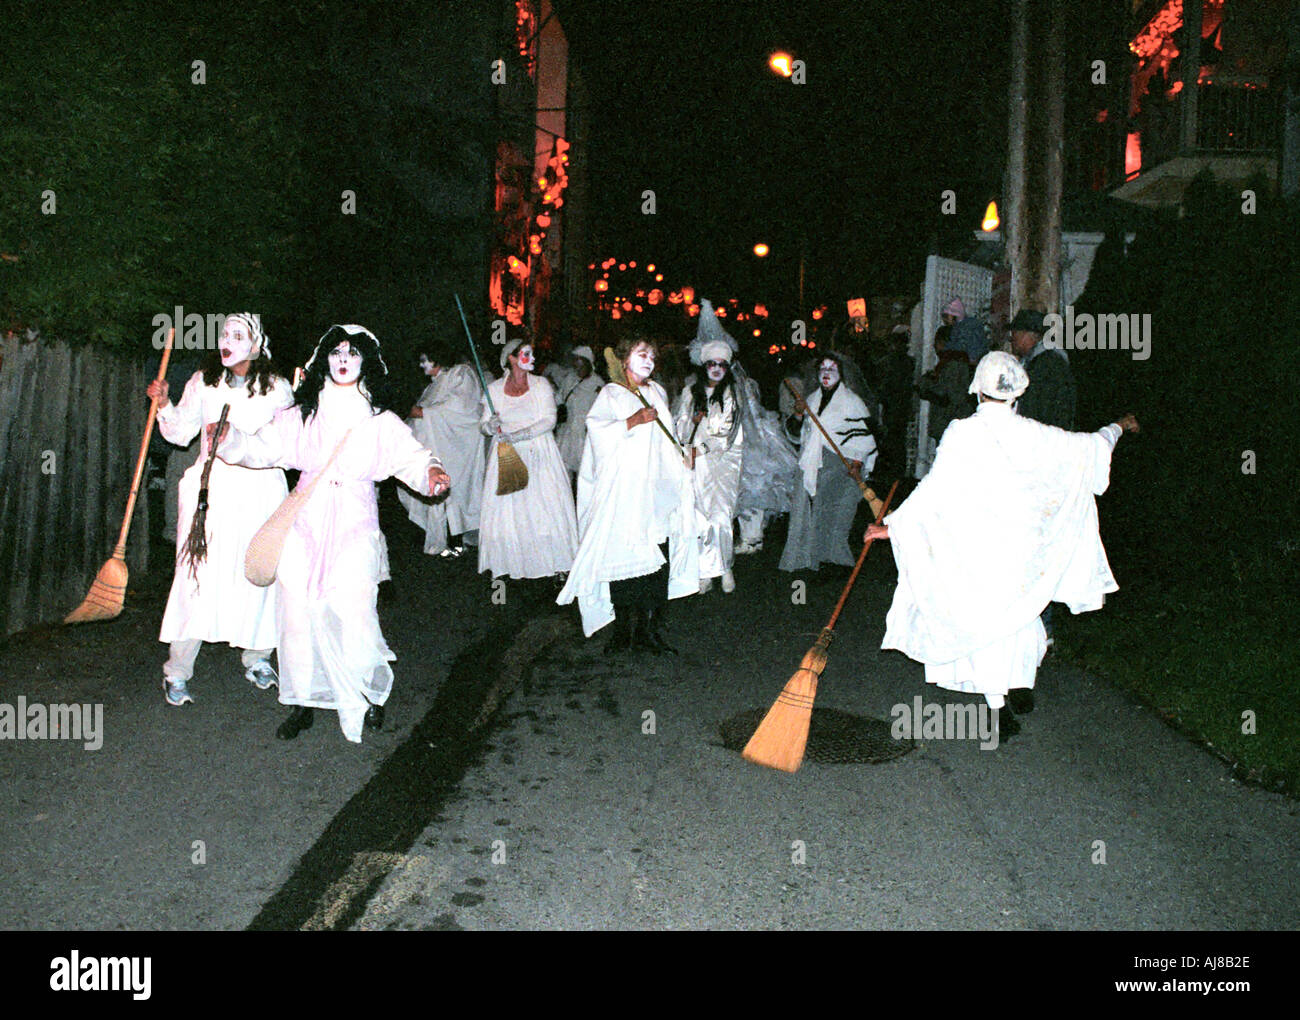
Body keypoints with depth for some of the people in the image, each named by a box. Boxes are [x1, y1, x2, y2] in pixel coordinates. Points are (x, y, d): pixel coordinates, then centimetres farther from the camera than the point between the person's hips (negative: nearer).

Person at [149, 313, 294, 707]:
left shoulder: (276, 388, 4)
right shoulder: (203, 382, 8)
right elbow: (181, 434, 8)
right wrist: (164, 405, -6)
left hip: (260, 489, 0)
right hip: (210, 487, 0)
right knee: (198, 573, -5)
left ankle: (257, 659, 21)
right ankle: (178, 671, 4)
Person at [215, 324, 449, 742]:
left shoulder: (380, 421, 9)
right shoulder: (302, 415, 12)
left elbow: (411, 455, 5)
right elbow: (263, 446, 10)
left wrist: (431, 472, -16)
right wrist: (229, 439, -7)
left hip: (355, 524, -2)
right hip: (306, 520, 2)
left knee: (352, 612, -11)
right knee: (298, 610, -2)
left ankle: (373, 690, 15)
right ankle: (303, 703, 14)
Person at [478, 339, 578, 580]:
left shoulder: (541, 385, 1)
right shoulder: (494, 389, 5)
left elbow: (549, 420, -8)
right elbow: (485, 424, 9)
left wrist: (518, 435, -18)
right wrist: (491, 426, -16)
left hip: (539, 454, -1)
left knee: (545, 504, -3)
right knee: (506, 509, -2)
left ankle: (552, 561, 7)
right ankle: (510, 562, 10)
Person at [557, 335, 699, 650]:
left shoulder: (657, 392, 20)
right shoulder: (611, 394, 4)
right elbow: (597, 429, -10)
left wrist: (681, 456, 15)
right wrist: (632, 422, -18)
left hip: (656, 487, 5)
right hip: (622, 488, -5)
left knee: (659, 559, -2)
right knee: (623, 556, -8)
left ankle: (650, 628, 4)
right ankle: (624, 629, 1)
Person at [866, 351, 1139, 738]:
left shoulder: (962, 434, -14)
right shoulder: (1032, 435, -5)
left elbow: (934, 491, -14)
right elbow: (1088, 448, 9)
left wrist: (893, 525, -6)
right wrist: (1117, 427, 30)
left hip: (974, 547, -3)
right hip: (1022, 545, 3)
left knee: (982, 618, 7)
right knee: (1019, 611, 23)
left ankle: (998, 707, 5)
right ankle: (1022, 687, 36)